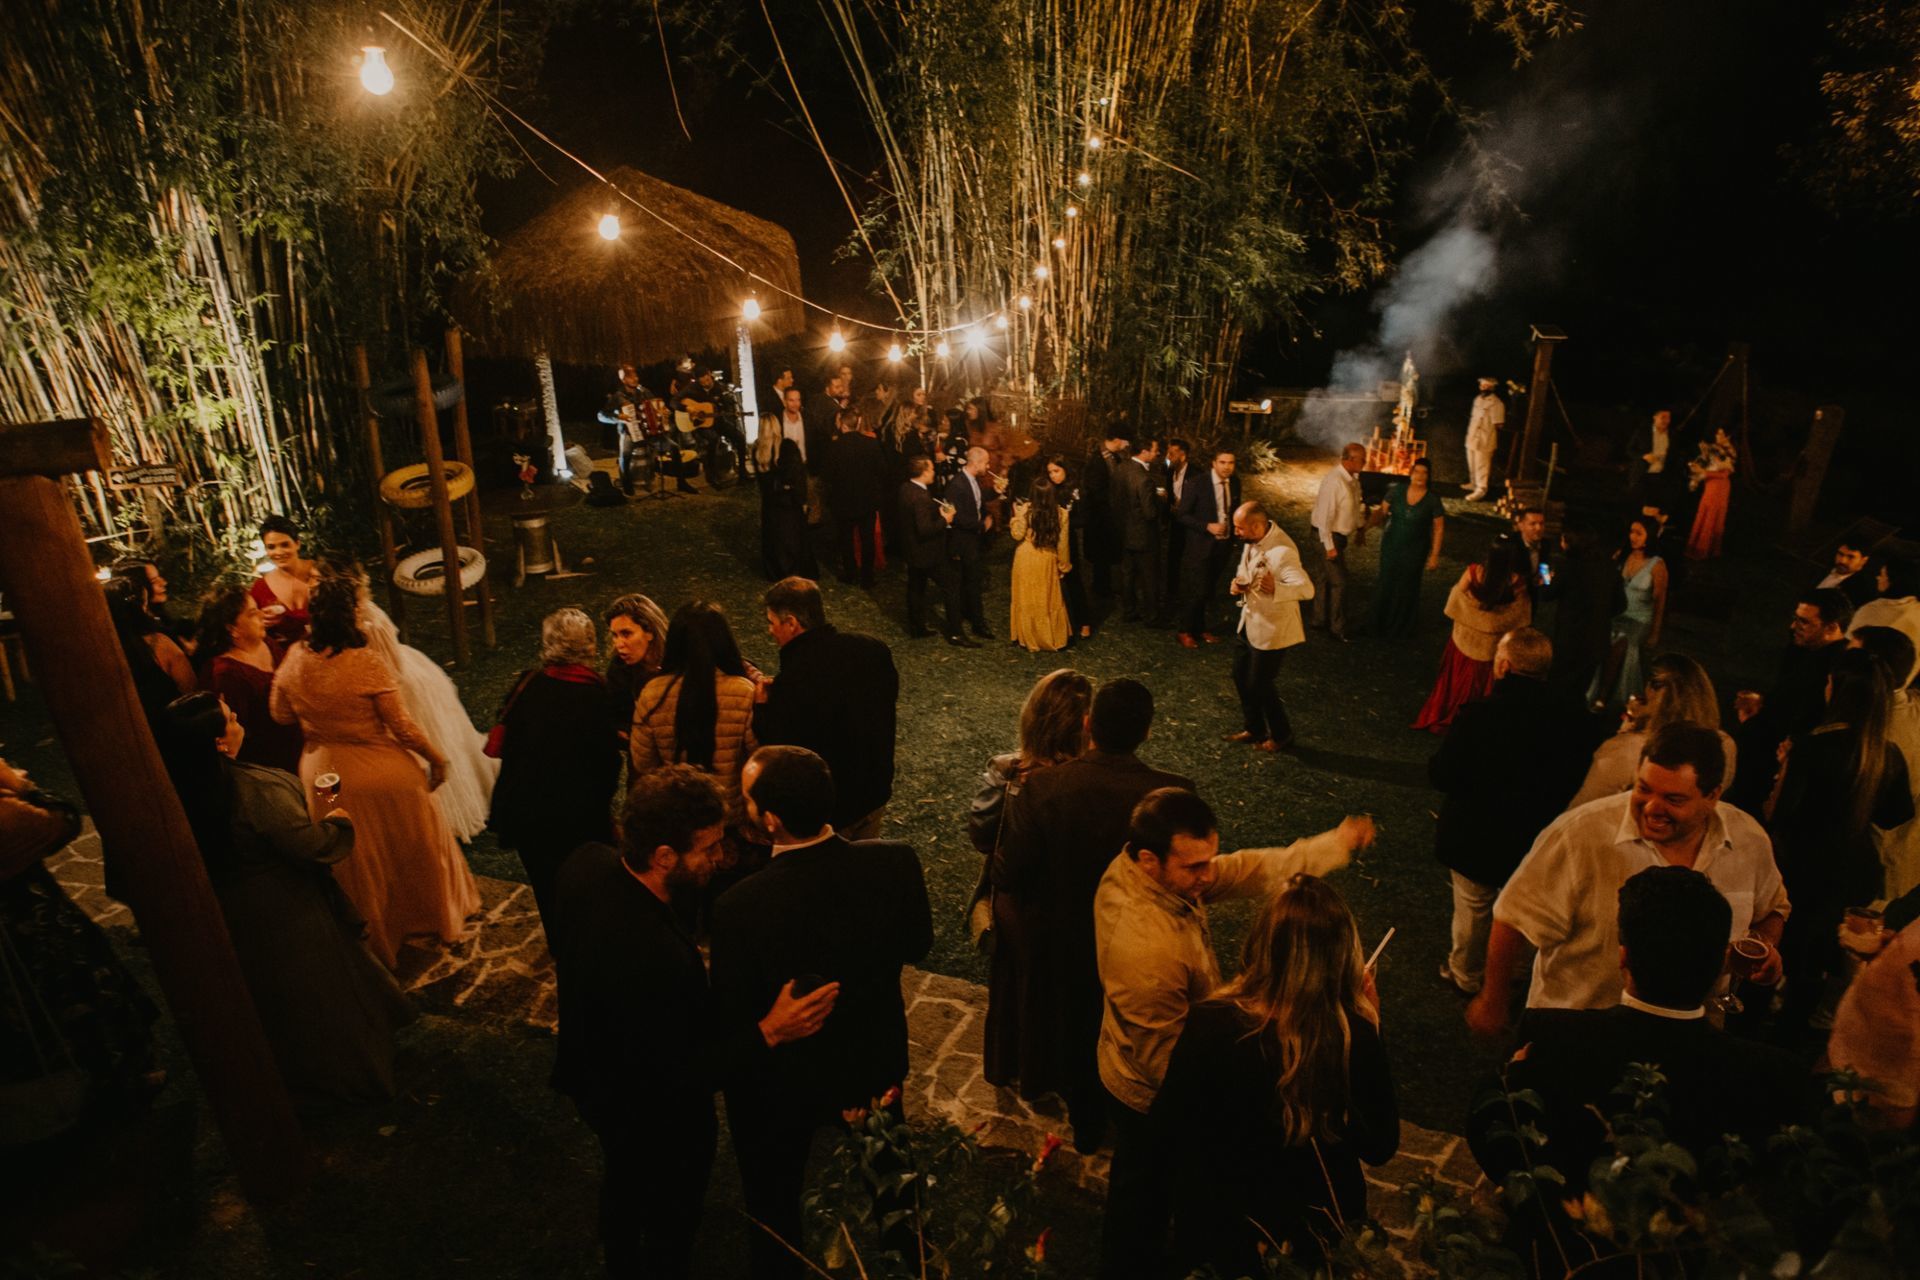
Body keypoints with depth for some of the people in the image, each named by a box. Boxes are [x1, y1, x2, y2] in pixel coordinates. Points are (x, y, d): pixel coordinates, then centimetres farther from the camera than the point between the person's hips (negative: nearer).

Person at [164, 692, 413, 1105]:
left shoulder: (183, 788, -11)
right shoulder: (259, 789, -33)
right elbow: (308, 845, -27)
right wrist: (337, 823, -7)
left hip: (234, 917, 7)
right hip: (289, 915, -7)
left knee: (269, 999, 27)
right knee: (320, 993, 16)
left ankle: (294, 1076, 47)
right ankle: (348, 1071, 33)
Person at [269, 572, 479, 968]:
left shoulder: (295, 659, -11)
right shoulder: (367, 663, -26)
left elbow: (280, 714, 2)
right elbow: (402, 726, -20)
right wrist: (436, 758, -6)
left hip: (323, 775, 5)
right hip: (382, 773, -4)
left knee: (356, 863, 22)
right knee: (413, 848, 18)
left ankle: (379, 938, 39)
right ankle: (441, 921, 37)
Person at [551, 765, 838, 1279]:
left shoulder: (585, 863, -23)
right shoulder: (656, 958, -46)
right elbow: (674, 1081, -32)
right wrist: (768, 1033, -34)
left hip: (594, 1077, 8)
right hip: (654, 1119, -8)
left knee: (622, 1182, 37)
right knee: (672, 1217, 25)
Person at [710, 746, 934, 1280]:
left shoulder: (741, 906, -36)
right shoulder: (896, 862, -27)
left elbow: (730, 1015, -20)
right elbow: (916, 945, -8)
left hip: (782, 1080, -4)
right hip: (877, 1058, 4)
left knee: (773, 1196, 27)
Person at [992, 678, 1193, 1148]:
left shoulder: (1043, 788, -30)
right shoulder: (1175, 794, -30)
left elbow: (1008, 875, -22)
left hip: (1065, 943, 0)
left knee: (1076, 1027, 29)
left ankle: (1086, 1123, 52)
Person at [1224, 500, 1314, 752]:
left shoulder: (1282, 552, -30)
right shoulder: (1253, 541, -3)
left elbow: (1307, 588, -36)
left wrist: (1276, 589, -53)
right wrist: (1238, 583, -7)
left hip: (1271, 629, -8)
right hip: (1249, 622, 8)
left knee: (1259, 685, 5)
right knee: (1241, 677, 18)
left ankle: (1281, 736, 27)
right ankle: (1252, 728, 38)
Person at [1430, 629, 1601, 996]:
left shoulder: (1479, 713, -29)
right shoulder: (1573, 716, -18)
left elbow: (1440, 775, -24)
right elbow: (1576, 776, -6)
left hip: (1474, 838, -3)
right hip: (1537, 838, 4)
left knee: (1473, 909, 19)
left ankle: (1466, 975, 40)